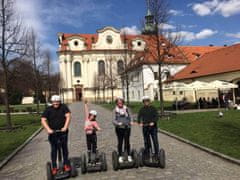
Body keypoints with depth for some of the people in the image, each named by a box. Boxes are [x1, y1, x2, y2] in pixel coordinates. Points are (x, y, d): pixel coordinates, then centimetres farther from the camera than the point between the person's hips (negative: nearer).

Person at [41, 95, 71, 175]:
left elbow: (68, 116, -12)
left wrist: (65, 127, -24)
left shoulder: (64, 107, -3)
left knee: (64, 148, 8)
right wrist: (48, 129, -22)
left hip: (63, 132, 0)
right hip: (53, 133, 0)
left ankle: (66, 164, 22)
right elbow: (43, 120, -9)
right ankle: (54, 167, 17)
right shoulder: (48, 110, -2)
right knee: (54, 149, 6)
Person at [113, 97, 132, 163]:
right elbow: (114, 120, -5)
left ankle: (129, 155, 17)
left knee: (127, 141, 4)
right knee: (120, 142, 6)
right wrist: (118, 123, -23)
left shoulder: (126, 109, 4)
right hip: (119, 128, -1)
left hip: (127, 127, 1)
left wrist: (129, 123, 10)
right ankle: (120, 156, 18)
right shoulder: (115, 110, -1)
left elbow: (129, 117, 15)